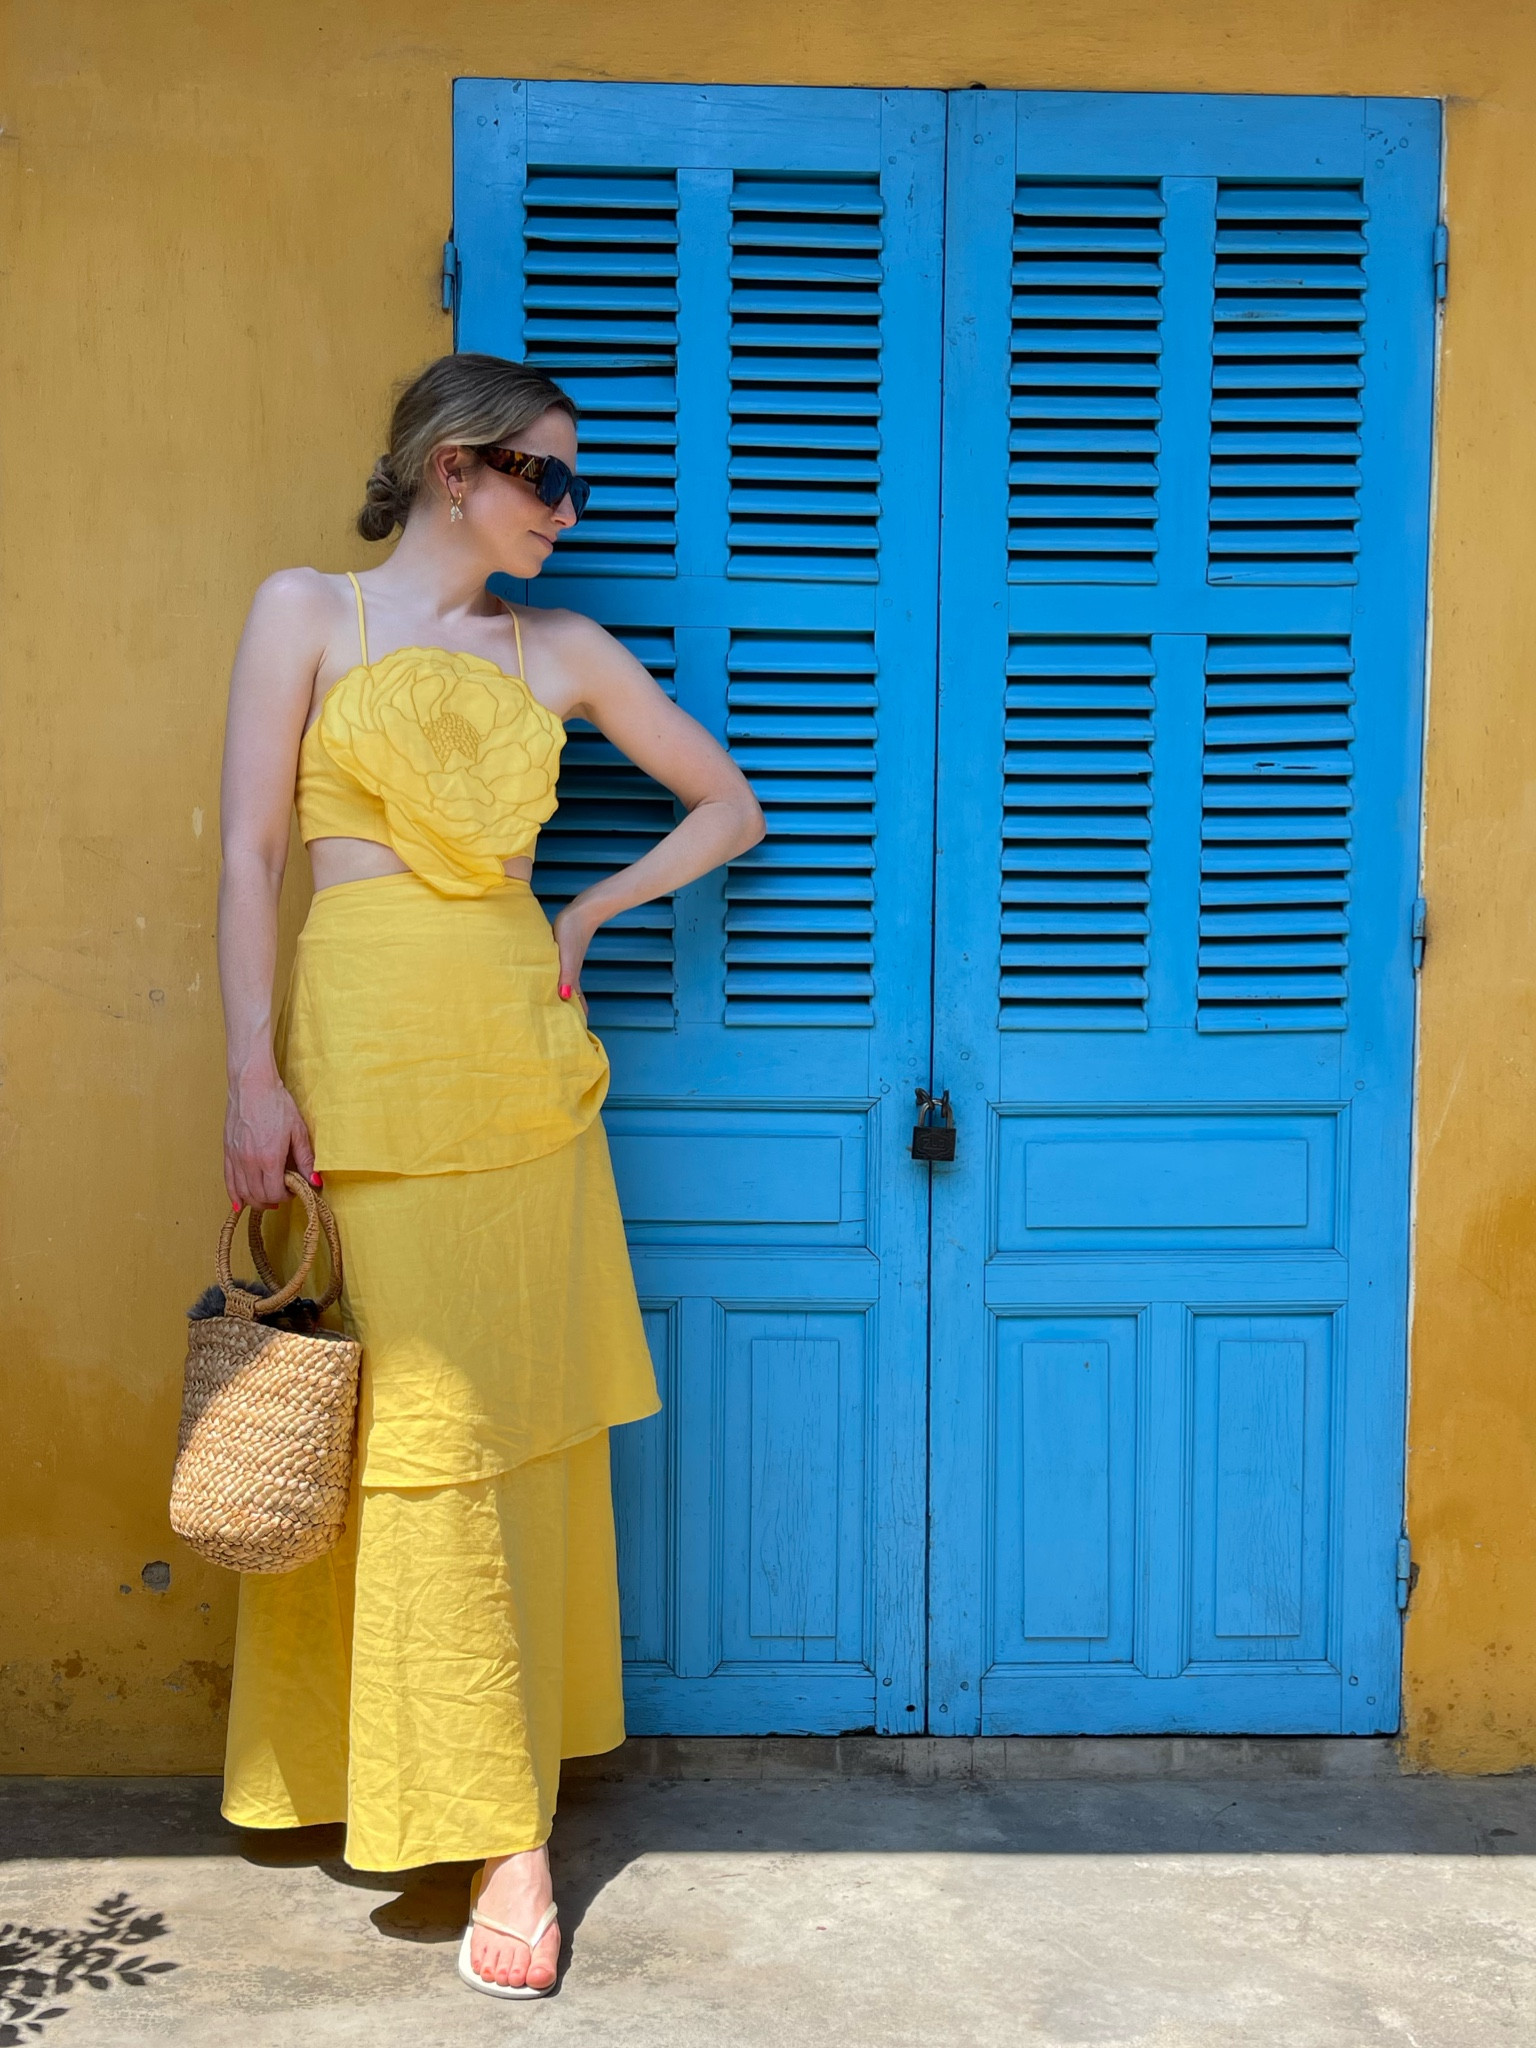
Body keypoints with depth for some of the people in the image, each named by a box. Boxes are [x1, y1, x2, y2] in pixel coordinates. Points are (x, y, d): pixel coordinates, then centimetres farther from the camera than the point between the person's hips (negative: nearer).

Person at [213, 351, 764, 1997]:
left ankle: (505, 1787, 17)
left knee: (525, 1414, 4)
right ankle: (499, 1835, 2)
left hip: (525, 1054, 4)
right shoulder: (309, 610, 4)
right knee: (420, 1422, -5)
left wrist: (588, 917, 9)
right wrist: (255, 1075, -9)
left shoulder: (563, 651, 13)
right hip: (371, 1046, -4)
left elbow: (728, 804, 20)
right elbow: (250, 855, -2)